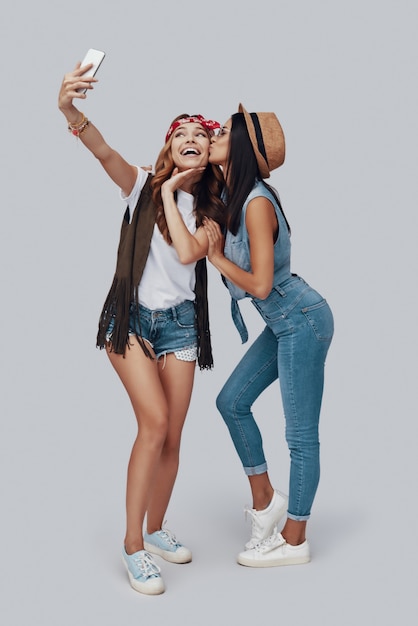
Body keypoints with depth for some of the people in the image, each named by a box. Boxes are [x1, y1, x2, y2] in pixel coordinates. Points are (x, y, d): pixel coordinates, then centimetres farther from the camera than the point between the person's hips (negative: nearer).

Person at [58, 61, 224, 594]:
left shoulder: (211, 209, 6)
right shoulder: (142, 185, -2)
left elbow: (188, 252, -14)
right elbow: (103, 151, -23)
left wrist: (170, 195, -9)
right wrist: (71, 111, -41)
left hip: (179, 321, 4)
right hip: (130, 316, -3)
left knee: (172, 435, 6)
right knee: (154, 422, -16)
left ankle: (155, 529, 27)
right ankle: (133, 545, -3)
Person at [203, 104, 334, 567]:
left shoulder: (257, 203, -21)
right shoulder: (231, 197, 6)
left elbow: (260, 285, -22)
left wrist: (217, 257, -10)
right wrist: (217, 246, -7)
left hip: (302, 321, -9)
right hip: (282, 324, 10)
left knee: (301, 434, 0)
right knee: (232, 401, 12)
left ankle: (294, 541, 13)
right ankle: (265, 499, 25)